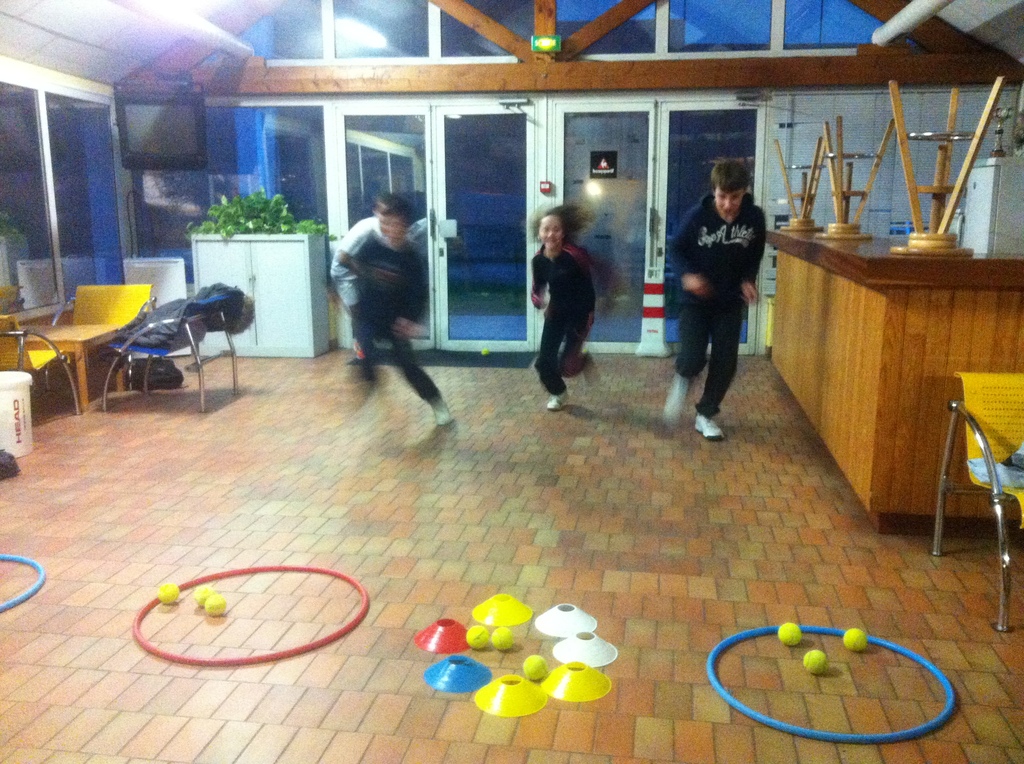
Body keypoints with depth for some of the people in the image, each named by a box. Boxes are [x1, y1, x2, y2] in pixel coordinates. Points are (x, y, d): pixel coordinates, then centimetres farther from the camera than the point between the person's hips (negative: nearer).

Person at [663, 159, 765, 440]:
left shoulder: (755, 217, -10)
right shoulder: (697, 216, -17)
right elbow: (677, 249, -4)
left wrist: (748, 279, -9)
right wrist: (687, 274, -22)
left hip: (730, 303, 3)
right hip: (695, 301, -2)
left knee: (725, 362, 1)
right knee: (693, 358, -14)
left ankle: (706, 414, 21)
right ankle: (682, 380, 22)